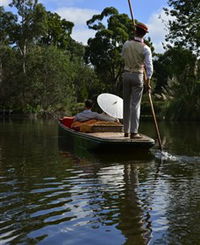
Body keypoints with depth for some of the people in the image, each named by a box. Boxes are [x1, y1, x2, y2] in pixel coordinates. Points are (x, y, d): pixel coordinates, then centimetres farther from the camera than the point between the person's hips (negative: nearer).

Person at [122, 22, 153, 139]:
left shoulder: (126, 44, -1)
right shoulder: (145, 48, -10)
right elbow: (149, 67, -12)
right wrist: (148, 82, -3)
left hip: (127, 74, 4)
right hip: (138, 76, -3)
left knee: (127, 103, 12)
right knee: (135, 104, -1)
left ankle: (126, 131, 17)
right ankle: (134, 132, -4)